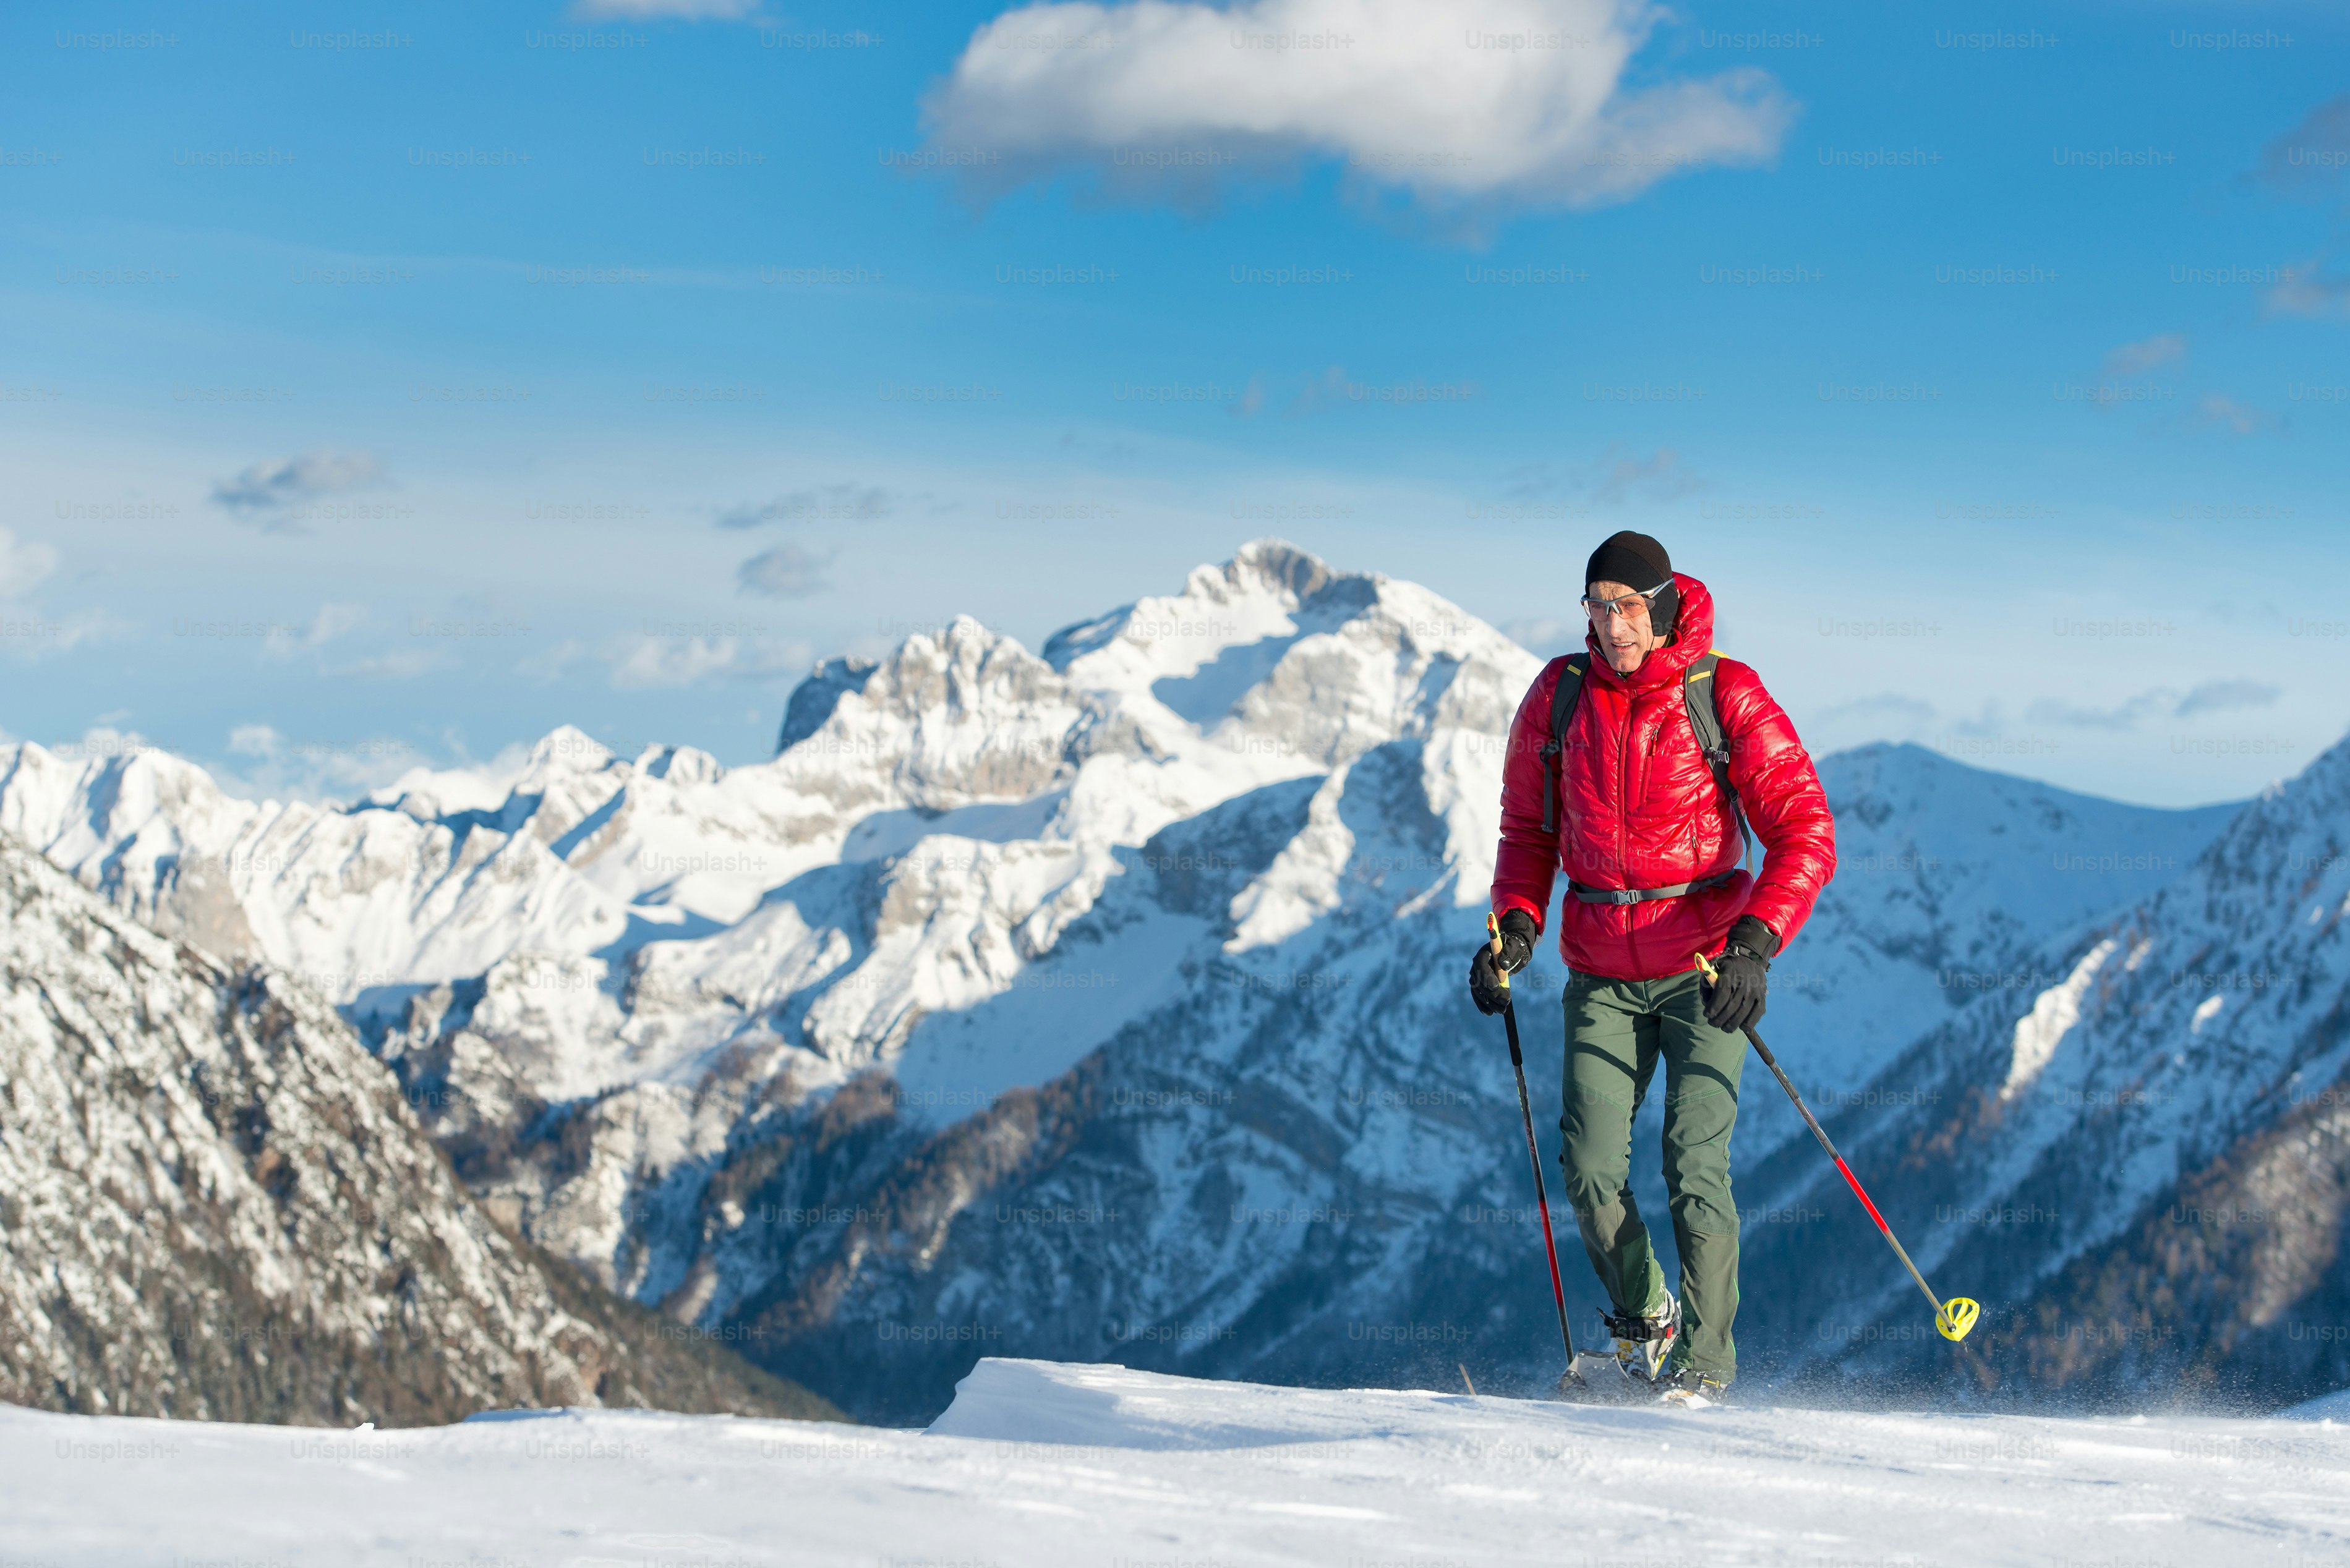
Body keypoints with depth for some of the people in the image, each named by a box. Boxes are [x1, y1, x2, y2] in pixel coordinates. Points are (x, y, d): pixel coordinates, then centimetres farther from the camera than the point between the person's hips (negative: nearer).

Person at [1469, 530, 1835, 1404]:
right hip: (1602, 976, 3)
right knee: (1591, 1169, -6)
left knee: (1695, 1163, -13)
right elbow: (1528, 827, 14)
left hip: (1707, 967, -3)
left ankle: (1703, 1356, 0)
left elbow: (1804, 831, -11)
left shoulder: (1725, 697, -10)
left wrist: (1755, 942, -25)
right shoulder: (1560, 696, 0)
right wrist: (1516, 924, -3)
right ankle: (1643, 1319, 19)